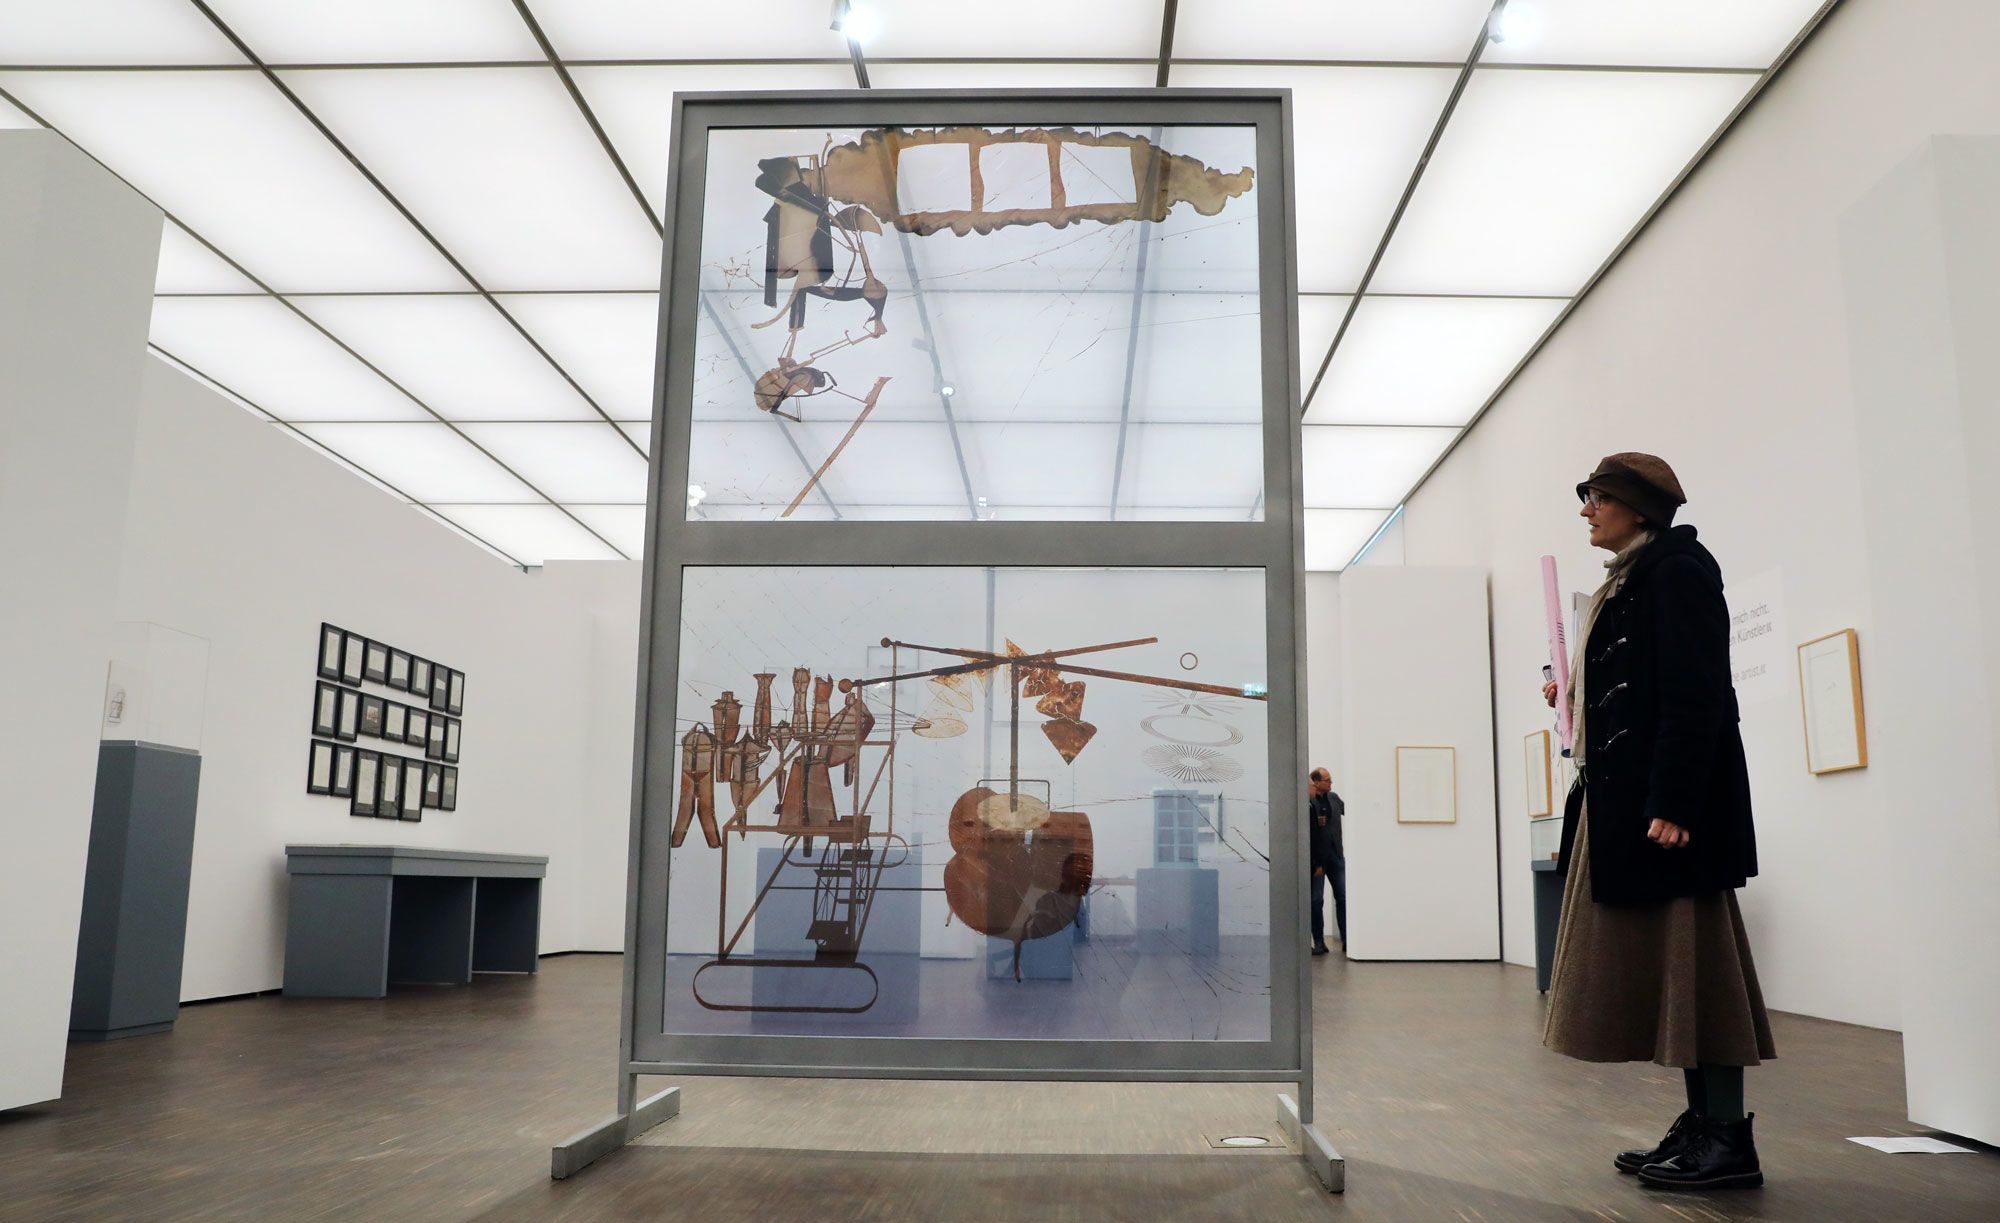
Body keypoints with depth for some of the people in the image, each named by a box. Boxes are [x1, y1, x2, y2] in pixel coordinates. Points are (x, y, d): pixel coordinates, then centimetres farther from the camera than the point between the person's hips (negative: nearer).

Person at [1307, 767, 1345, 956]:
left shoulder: (1334, 798, 6)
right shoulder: (1308, 804, -14)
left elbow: (1347, 811, 25)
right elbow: (1307, 836, -15)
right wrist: (1316, 864, -17)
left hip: (1336, 856, 6)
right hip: (1316, 859, -6)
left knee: (1343, 898, 6)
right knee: (1316, 901, 3)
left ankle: (1346, 940, 11)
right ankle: (1319, 942, 10)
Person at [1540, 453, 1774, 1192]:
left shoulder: (1678, 570, -8)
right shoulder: (1632, 581, 20)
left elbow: (1697, 695, -18)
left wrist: (1672, 803, -23)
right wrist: (1576, 698, 9)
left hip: (1667, 795, -10)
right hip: (1625, 794, 10)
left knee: (1689, 954, -7)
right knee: (1653, 958, 9)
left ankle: (1729, 1137, 0)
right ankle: (1701, 1123, 15)